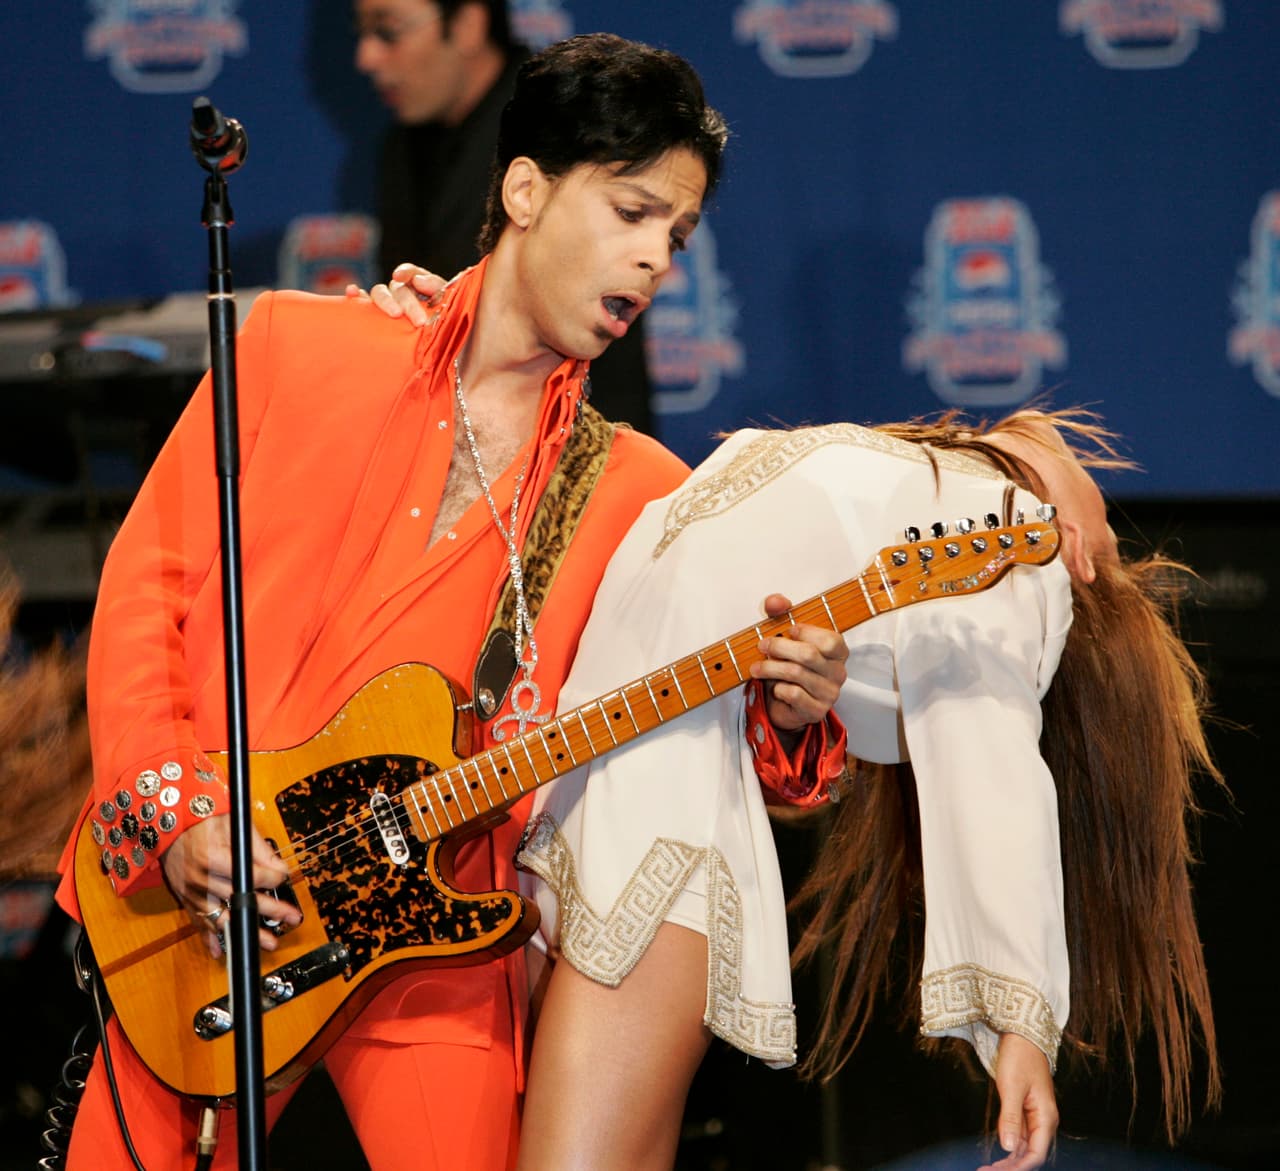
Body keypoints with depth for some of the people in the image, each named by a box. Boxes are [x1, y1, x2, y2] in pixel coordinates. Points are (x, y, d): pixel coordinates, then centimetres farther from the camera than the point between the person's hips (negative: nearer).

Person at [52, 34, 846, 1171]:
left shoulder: (635, 492, 5)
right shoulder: (296, 348, 3)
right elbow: (147, 579, 3)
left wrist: (782, 714, -18)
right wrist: (172, 815, -8)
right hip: (195, 926, 0)